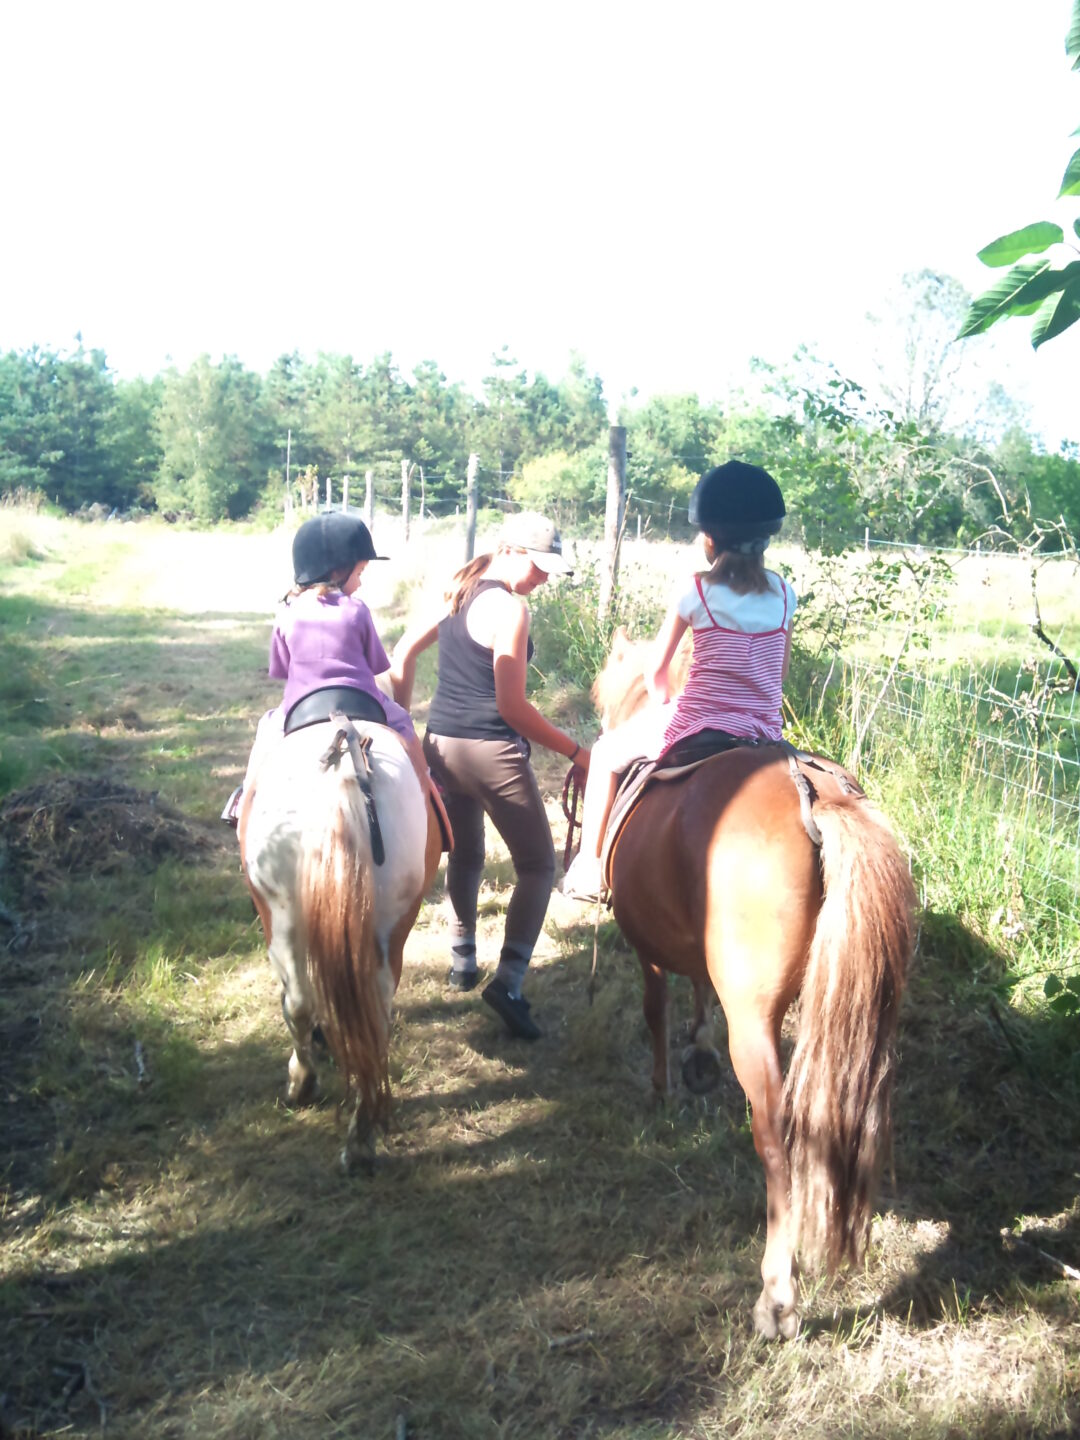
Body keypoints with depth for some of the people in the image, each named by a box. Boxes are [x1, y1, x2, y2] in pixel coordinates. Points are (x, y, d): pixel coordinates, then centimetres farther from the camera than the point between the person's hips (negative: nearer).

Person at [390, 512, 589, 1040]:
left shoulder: (457, 592, 9)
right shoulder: (510, 609, -15)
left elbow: (403, 654, 15)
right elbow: (512, 707, -18)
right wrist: (575, 751, -11)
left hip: (440, 744, 8)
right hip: (492, 752, -8)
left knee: (465, 854, 26)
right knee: (536, 865, 4)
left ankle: (462, 960, 36)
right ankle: (508, 981, -5)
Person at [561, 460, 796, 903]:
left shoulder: (697, 590, -8)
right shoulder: (783, 593, 4)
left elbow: (656, 670, 0)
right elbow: (780, 672, 13)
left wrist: (662, 703, 19)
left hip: (696, 725, -4)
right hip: (764, 731, 4)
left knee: (607, 751, 20)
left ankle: (588, 867, 20)